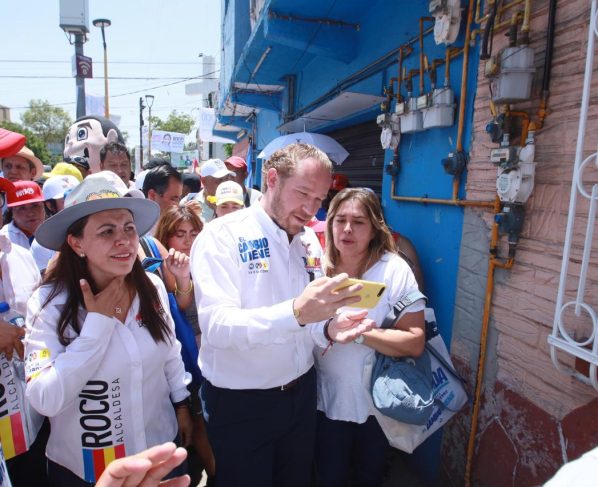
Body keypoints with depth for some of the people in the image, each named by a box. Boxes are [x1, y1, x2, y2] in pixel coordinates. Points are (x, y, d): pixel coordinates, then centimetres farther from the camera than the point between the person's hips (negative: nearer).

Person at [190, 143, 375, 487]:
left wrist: (329, 328, -16)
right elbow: (216, 326, -27)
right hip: (240, 404, -6)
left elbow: (307, 320, 7)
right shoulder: (222, 236, -17)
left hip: (301, 393, 6)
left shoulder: (310, 242, 2)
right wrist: (296, 312, -40)